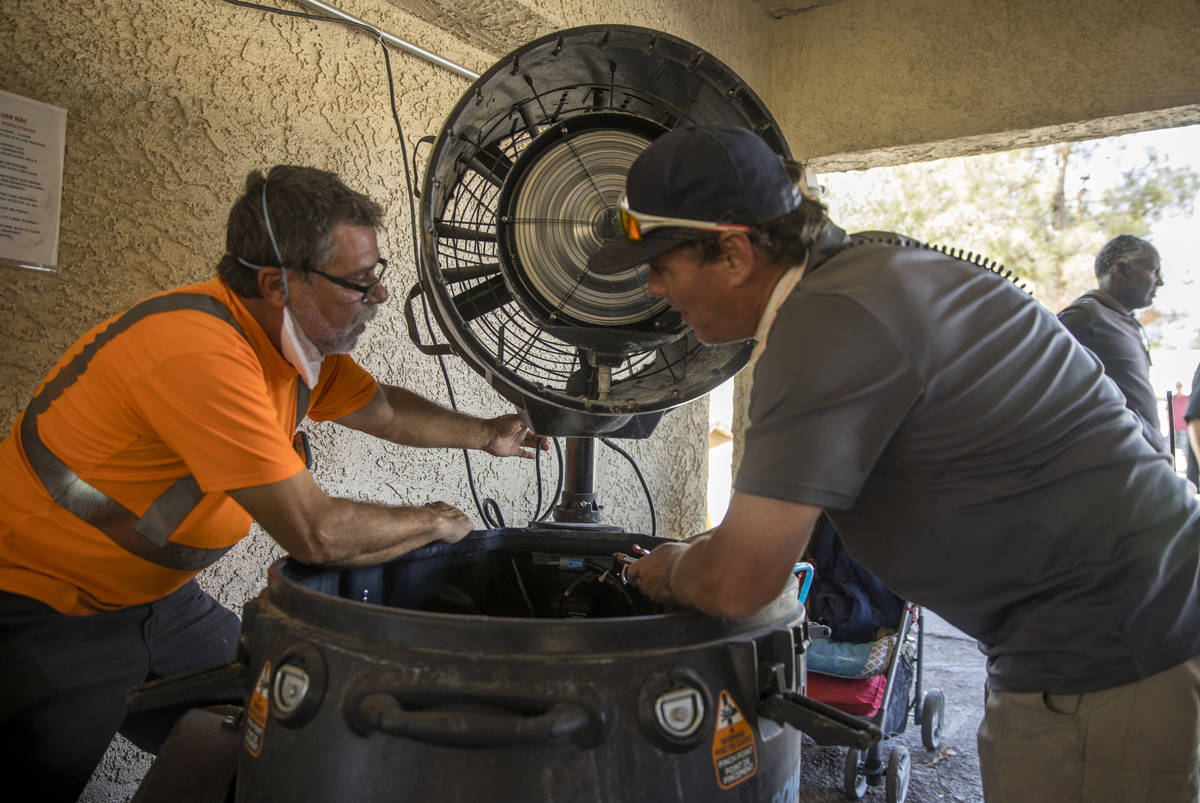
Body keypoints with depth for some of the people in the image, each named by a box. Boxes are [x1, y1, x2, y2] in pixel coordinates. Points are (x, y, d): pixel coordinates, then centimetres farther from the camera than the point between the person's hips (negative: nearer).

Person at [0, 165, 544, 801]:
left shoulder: (300, 338, -6)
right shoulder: (198, 350, -34)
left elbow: (385, 410, 14)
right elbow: (316, 534, -32)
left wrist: (484, 433, 6)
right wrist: (433, 523, -17)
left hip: (156, 598, 8)